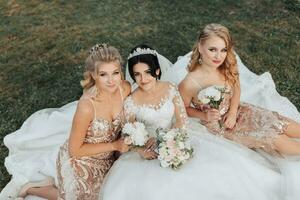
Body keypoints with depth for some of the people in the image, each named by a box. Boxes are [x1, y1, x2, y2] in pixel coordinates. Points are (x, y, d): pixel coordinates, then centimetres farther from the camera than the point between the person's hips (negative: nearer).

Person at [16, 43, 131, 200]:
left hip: (106, 158, 6)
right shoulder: (87, 105, -36)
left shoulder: (125, 88, -20)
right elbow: (75, 150, -23)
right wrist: (114, 145, -24)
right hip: (80, 162, -5)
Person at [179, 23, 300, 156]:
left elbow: (236, 89, 2)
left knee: (279, 123, -3)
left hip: (235, 111, 5)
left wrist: (232, 113, -10)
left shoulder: (227, 67, -17)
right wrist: (205, 116, -26)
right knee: (275, 139, -9)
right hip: (219, 125, -4)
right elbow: (184, 108, -12)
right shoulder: (189, 83, -31)